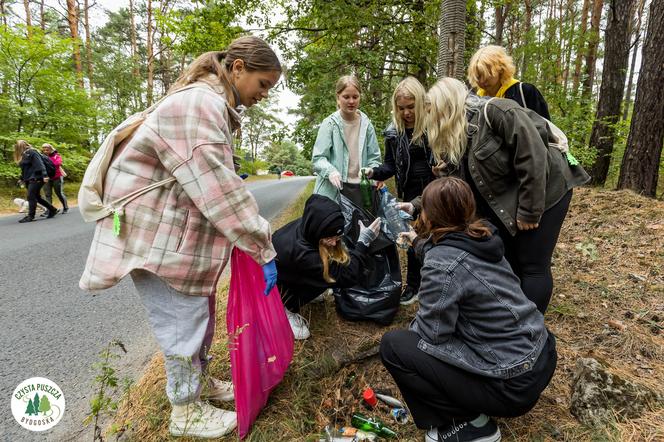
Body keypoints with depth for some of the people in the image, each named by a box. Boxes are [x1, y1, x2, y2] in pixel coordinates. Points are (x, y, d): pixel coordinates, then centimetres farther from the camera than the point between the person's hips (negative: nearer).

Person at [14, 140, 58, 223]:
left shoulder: (32, 152, -8)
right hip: (29, 180, 9)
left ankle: (30, 216, -6)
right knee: (37, 197, 10)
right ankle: (52, 210, 19)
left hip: (36, 179, -9)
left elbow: (40, 164, -18)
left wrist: (44, 175, -27)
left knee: (31, 197, -10)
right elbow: (24, 169, 25)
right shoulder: (24, 155, 20)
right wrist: (22, 179, 25)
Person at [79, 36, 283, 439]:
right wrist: (264, 250, -25)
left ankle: (200, 382, 39)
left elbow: (214, 182, 12)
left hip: (183, 232, 10)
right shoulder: (198, 104, -21)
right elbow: (218, 191, -29)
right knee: (182, 320, 2)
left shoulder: (215, 106, 13)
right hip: (156, 235, -10)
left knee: (199, 312, 19)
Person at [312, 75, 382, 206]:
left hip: (360, 188, 3)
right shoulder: (329, 124, -3)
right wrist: (330, 171, -24)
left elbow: (374, 157, 11)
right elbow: (318, 158, -6)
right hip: (334, 190, -3)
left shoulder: (366, 125, 6)